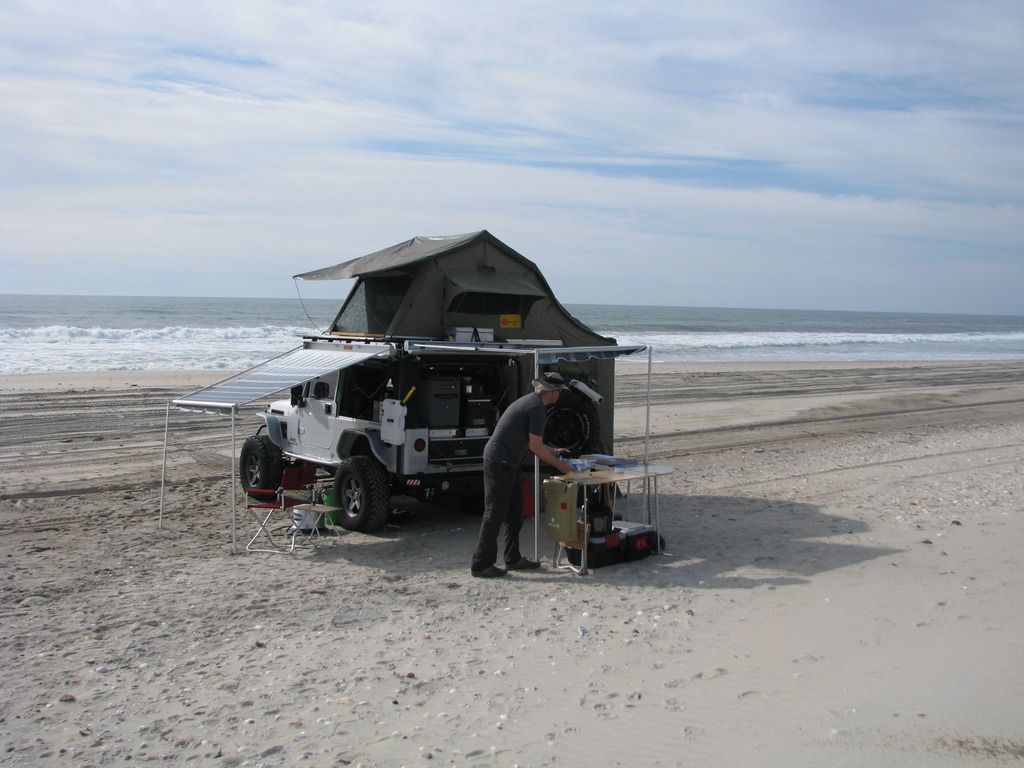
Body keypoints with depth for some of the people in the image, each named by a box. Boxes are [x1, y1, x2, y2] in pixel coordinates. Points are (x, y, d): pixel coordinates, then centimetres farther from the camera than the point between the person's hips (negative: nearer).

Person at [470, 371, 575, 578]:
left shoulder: (530, 401, 17)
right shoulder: (537, 407, -15)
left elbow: (530, 442, 25)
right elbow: (535, 447, -16)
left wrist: (554, 451, 27)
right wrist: (560, 465, -6)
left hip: (507, 463, 10)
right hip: (500, 463, -10)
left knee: (514, 511, 15)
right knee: (495, 514, -5)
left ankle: (513, 559, 23)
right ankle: (481, 564, 0)